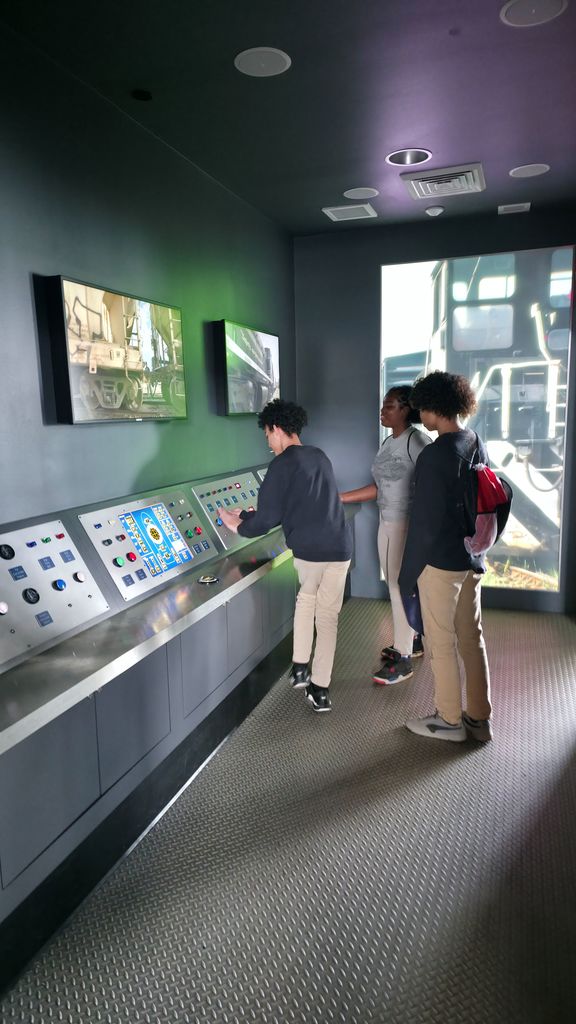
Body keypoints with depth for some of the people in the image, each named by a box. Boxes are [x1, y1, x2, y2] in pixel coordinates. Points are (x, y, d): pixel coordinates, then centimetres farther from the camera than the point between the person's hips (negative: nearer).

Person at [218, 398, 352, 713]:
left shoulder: (282, 464, -7)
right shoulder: (320, 457, 16)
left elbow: (268, 517, -8)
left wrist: (238, 524, 13)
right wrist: (249, 517, 30)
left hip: (308, 549, -5)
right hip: (341, 548, 5)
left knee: (306, 597, 25)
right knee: (328, 616, 13)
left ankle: (299, 667, 25)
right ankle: (320, 689, 19)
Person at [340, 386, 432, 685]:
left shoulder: (417, 440, -15)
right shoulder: (388, 442, 11)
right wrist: (340, 498, 9)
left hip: (409, 524, -8)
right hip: (387, 522, 8)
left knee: (402, 587, -1)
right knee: (398, 585, 16)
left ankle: (403, 659, 11)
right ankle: (411, 640, 35)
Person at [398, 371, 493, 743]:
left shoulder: (434, 456, -19)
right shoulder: (478, 445, 5)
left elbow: (425, 522, -19)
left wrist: (408, 573, -10)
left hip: (440, 562, -8)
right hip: (473, 559, 8)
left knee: (441, 643, 6)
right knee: (472, 638, 15)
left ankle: (450, 721, 20)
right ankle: (479, 718, 26)